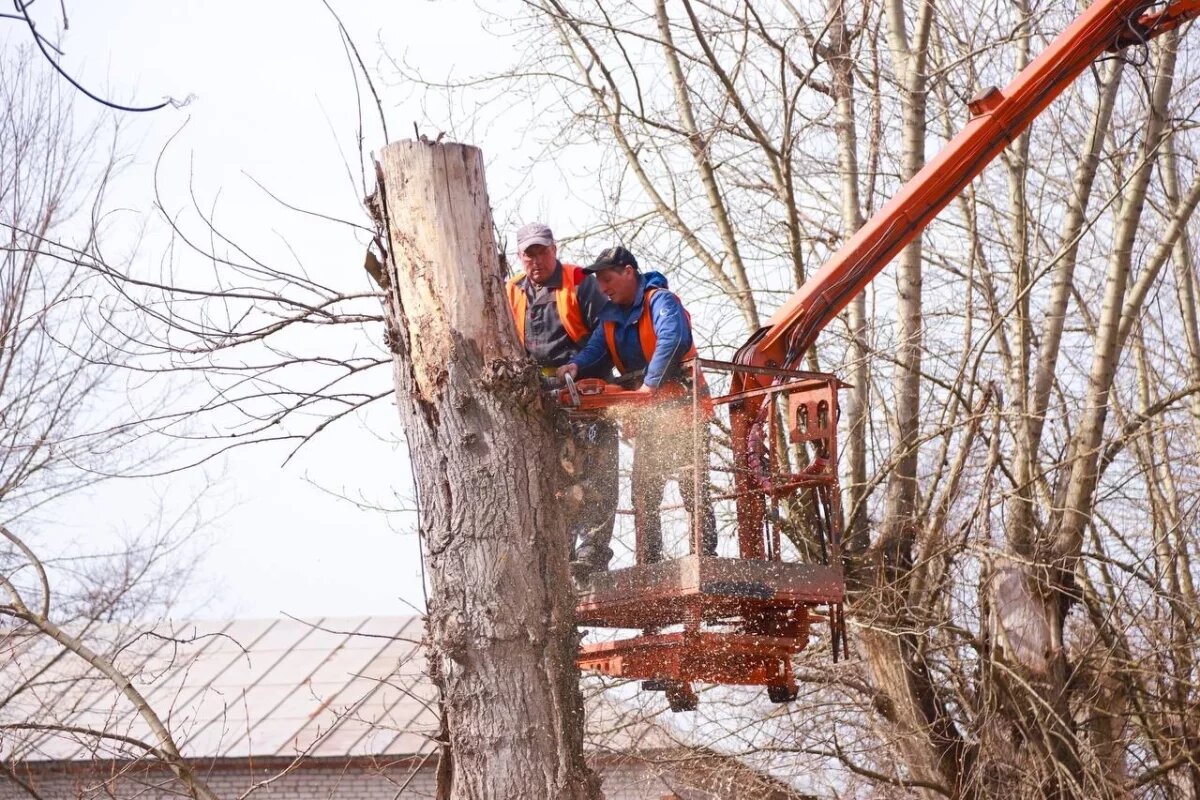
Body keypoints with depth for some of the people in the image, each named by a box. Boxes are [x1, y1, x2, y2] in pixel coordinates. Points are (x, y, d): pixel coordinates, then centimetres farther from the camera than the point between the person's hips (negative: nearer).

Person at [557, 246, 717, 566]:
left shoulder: (659, 301, -15)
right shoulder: (611, 315, 11)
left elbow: (672, 337, -34)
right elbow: (596, 347, -4)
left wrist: (651, 383, -39)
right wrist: (575, 365, -26)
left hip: (681, 404, -9)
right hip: (648, 412, 9)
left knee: (693, 491, -7)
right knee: (643, 494, 8)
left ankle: (707, 558, -4)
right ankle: (648, 566, 12)